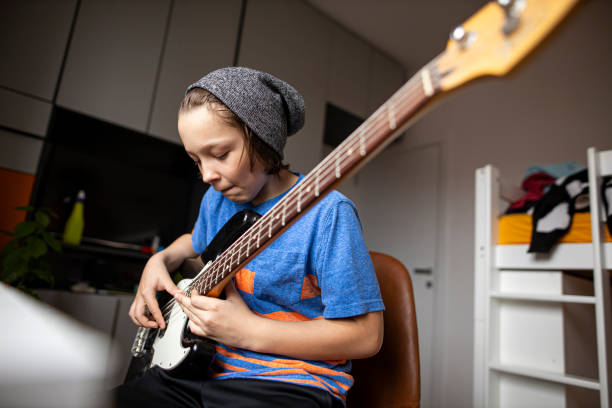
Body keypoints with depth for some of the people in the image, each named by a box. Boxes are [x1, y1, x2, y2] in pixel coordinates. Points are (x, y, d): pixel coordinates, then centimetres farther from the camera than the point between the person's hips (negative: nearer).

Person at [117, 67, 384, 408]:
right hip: (202, 371, 8)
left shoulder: (327, 214, -16)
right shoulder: (218, 198, 7)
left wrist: (249, 331, -18)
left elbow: (366, 335, -15)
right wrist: (161, 260, 8)